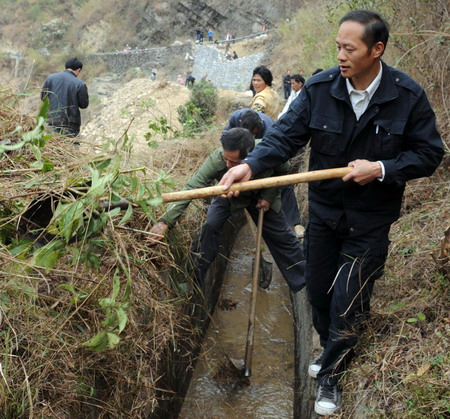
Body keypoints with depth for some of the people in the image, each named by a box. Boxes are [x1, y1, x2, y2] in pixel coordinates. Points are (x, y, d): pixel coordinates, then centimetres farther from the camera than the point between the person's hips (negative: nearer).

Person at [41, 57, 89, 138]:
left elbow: (43, 97, 11)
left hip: (51, 121, 3)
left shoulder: (50, 78, 3)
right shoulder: (80, 84, -8)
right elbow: (84, 104, -1)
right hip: (70, 124, -3)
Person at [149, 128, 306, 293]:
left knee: (281, 237, 4)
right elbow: (190, 190, -42)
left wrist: (268, 196, -21)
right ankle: (193, 279, -5)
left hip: (261, 197, 1)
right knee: (210, 226, -22)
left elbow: (281, 171, -14)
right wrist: (165, 221, -50)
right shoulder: (215, 160, -40)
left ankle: (301, 284, 24)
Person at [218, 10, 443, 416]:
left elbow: (429, 154, -8)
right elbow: (285, 135, -13)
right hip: (324, 211, 3)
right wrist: (251, 164, -30)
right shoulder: (320, 88, -12)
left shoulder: (408, 96, -14)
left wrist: (382, 169, -22)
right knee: (318, 291, 17)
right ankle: (333, 351, 46)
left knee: (347, 302, 0)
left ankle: (331, 376, 25)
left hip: (370, 221, -3)